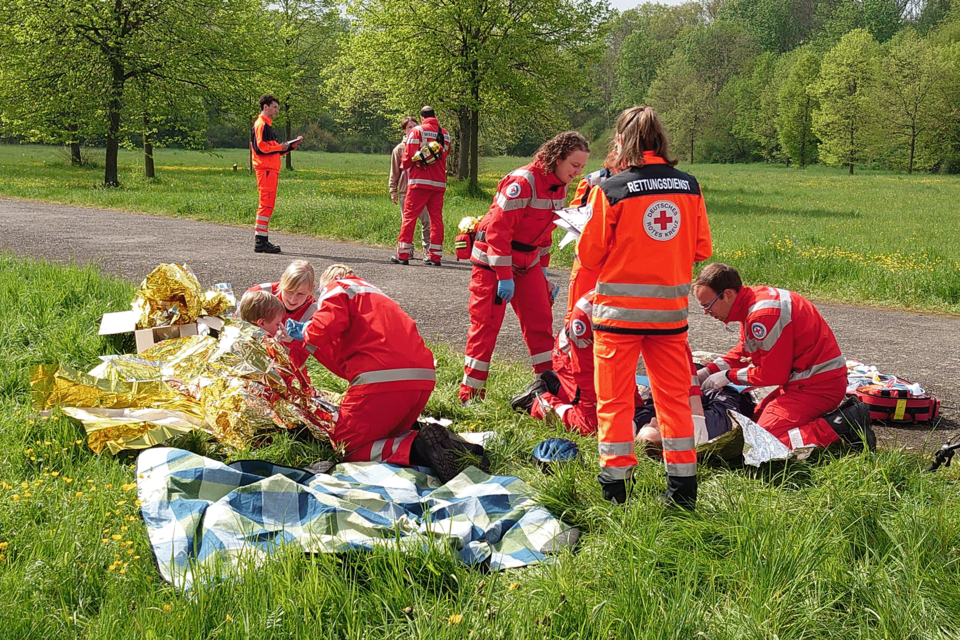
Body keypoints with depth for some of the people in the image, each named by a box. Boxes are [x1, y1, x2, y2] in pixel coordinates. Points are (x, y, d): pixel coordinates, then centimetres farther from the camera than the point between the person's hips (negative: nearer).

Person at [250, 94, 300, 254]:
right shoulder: (260, 125, -8)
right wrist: (280, 147, -10)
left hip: (271, 170, 11)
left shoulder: (267, 125, 23)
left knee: (268, 205, 10)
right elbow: (261, 147, -19)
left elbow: (273, 149, 24)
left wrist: (291, 145, 12)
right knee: (266, 204, -12)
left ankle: (263, 240, 13)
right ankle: (260, 241, -12)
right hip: (265, 169, -11)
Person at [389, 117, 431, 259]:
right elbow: (394, 172, 9)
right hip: (405, 191, 1)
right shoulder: (399, 149, 8)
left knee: (426, 222, -6)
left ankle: (427, 252, -3)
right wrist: (393, 191, 4)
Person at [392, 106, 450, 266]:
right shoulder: (445, 134, 12)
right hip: (439, 183, 4)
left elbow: (409, 155, -4)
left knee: (409, 216, 0)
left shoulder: (417, 131, -3)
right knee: (436, 218, 7)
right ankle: (435, 256, 6)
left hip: (420, 181, -4)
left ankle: (403, 254, -2)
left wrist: (403, 166, 15)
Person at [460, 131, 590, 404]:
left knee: (540, 320, 5)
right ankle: (470, 393, 2)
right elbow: (497, 230, -24)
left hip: (527, 262, 8)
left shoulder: (559, 186, 3)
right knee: (486, 324, -5)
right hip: (493, 261, -8)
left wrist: (542, 269, 14)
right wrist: (504, 276, -24)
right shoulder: (523, 182, -24)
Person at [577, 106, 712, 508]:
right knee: (674, 396, 13)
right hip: (671, 308, 4)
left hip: (620, 308, -4)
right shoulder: (689, 187, -1)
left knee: (615, 398, 7)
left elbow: (590, 255, -6)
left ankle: (614, 485, 12)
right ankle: (683, 488, 17)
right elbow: (702, 249, 6)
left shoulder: (611, 189, -12)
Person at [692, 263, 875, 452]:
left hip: (818, 385, -11)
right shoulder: (750, 300, 7)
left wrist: (728, 376, -7)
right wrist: (708, 371, 7)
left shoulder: (763, 314, -24)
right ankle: (841, 415, 12)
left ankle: (846, 426, -15)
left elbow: (773, 374, -18)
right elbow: (743, 351, 19)